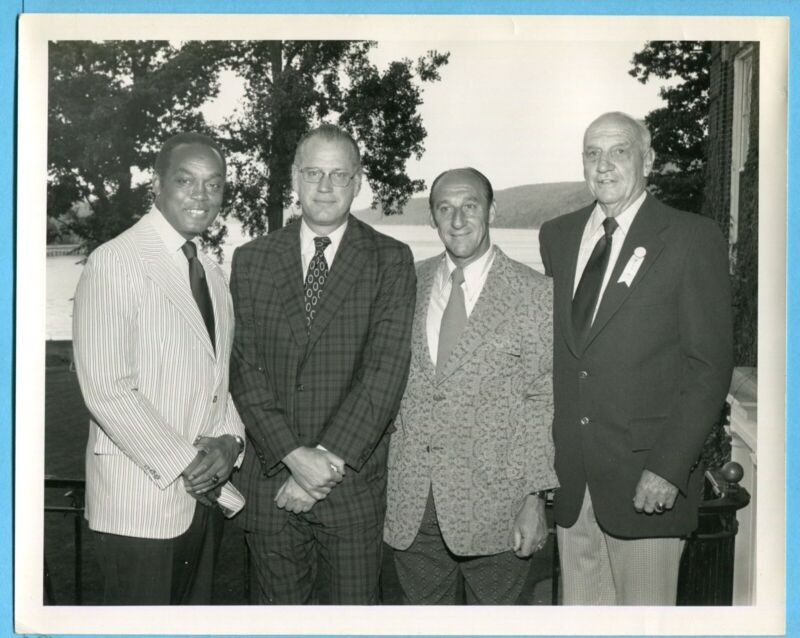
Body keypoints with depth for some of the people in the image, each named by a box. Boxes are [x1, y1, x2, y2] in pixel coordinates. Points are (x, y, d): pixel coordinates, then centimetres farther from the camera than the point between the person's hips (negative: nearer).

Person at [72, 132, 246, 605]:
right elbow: (106, 389, -17)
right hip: (142, 501, -7)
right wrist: (181, 463, -16)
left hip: (207, 492, 7)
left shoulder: (212, 272, 13)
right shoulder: (114, 264, -11)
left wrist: (230, 439, -2)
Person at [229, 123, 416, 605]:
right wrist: (293, 455, -13)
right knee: (278, 603, 14)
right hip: (271, 480, 2)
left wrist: (329, 458, -16)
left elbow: (387, 368, -9)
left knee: (355, 602, 8)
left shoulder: (391, 261, 0)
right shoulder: (252, 260, 6)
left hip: (353, 480, -2)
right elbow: (245, 368, -1)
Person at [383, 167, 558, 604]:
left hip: (493, 504, -3)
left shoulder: (534, 293, -4)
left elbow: (544, 402, -5)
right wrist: (379, 477, 7)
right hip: (410, 503, 3)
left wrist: (534, 498, -9)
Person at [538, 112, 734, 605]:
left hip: (644, 477, -4)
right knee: (580, 605, 13)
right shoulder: (556, 236, 11)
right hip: (568, 474, 4)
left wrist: (670, 467, -15)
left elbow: (710, 365, -8)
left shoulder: (692, 238, -4)